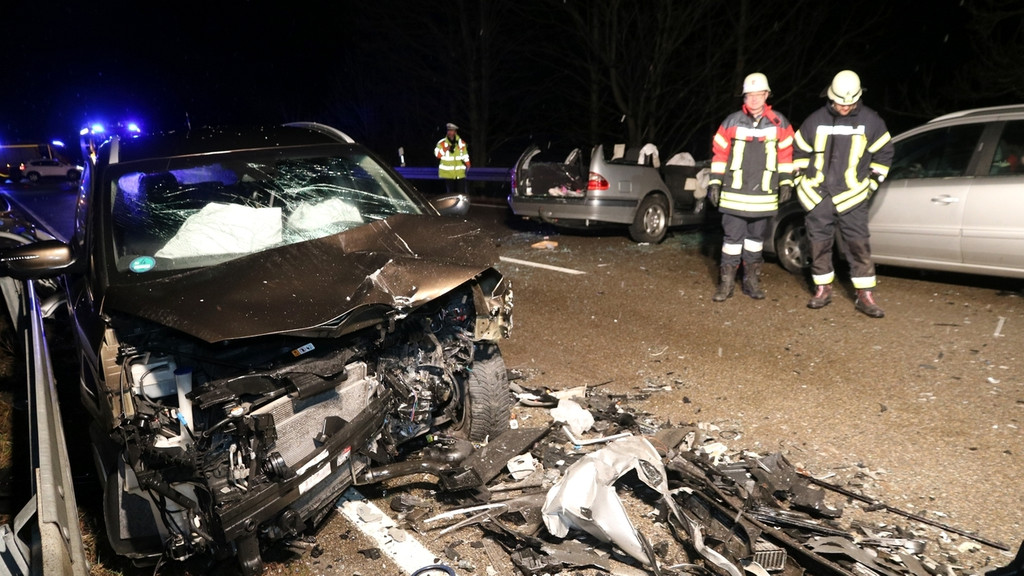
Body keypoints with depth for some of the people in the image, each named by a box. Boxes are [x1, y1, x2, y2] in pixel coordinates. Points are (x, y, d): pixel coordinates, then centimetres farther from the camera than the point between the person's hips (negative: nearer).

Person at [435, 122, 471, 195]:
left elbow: (465, 155, 14)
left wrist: (467, 163, 1)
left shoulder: (461, 143, 6)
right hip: (447, 173, -2)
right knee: (450, 193, 2)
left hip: (460, 173, 2)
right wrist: (446, 149, -28)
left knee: (461, 193, 1)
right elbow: (437, 154, -14)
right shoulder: (442, 143, -3)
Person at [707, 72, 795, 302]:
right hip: (734, 194, -2)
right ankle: (726, 283, 6)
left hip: (763, 195, 2)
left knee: (756, 237, 12)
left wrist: (786, 182, 4)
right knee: (732, 237, -1)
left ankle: (752, 281, 22)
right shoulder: (732, 122, 0)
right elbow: (719, 153, 2)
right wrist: (715, 182, -1)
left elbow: (786, 154, 9)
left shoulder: (779, 123, 4)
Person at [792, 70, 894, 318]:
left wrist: (871, 183, 8)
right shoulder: (816, 120, 2)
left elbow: (884, 153, 11)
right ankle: (823, 289, 21)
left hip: (851, 197, -1)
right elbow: (799, 151, 13)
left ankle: (865, 295, 2)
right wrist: (803, 181, 10)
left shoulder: (870, 121, 1)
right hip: (818, 195, 1)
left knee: (859, 246, -5)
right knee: (819, 245, 7)